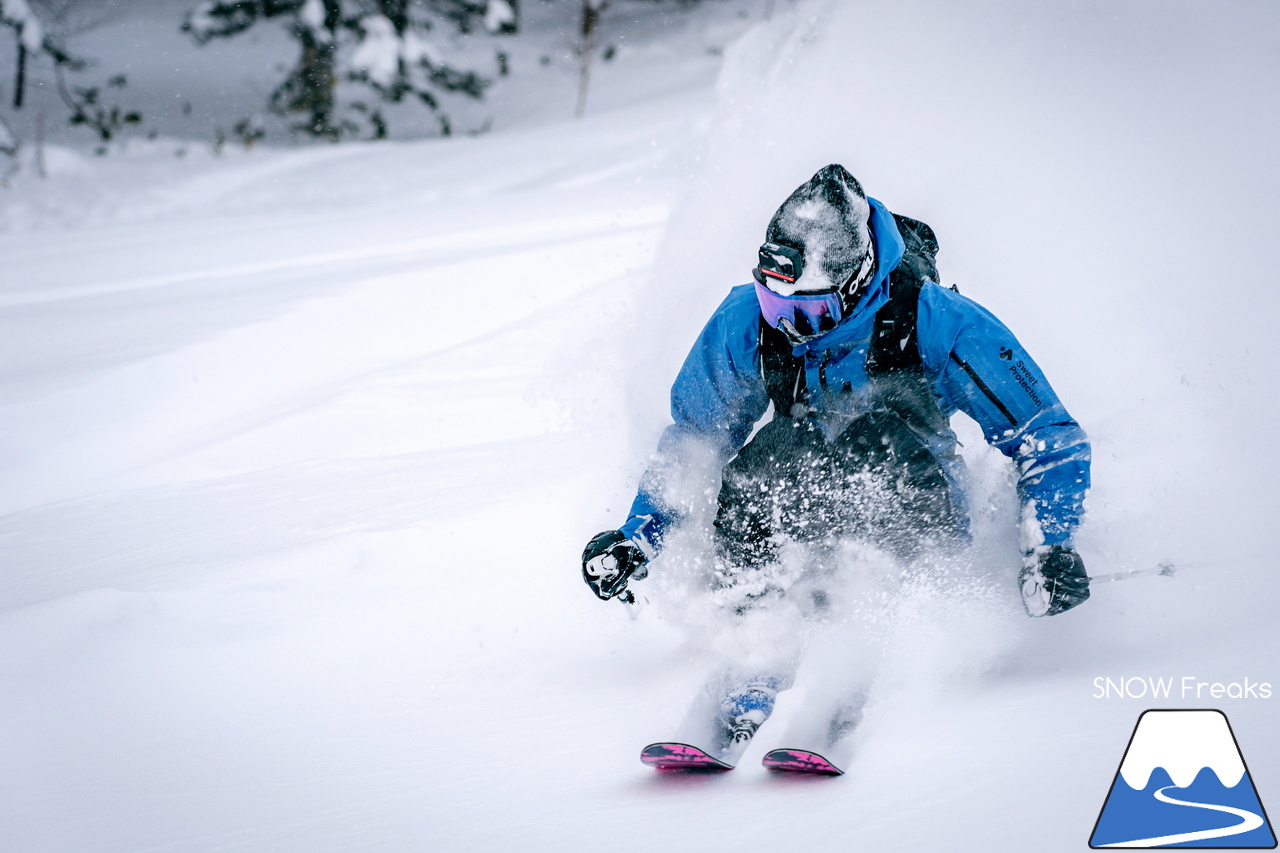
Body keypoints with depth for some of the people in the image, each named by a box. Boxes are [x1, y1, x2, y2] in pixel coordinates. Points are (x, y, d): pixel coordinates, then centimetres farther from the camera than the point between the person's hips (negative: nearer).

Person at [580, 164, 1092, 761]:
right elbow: (690, 439, 6)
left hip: (916, 513, -3)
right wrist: (638, 538, -3)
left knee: (878, 435, -36)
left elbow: (1051, 440, -15)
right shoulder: (747, 320, -11)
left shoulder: (937, 322, -21)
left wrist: (1050, 546, -29)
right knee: (764, 457, -32)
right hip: (812, 504, 3)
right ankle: (751, 678, -27)